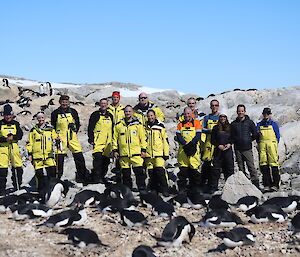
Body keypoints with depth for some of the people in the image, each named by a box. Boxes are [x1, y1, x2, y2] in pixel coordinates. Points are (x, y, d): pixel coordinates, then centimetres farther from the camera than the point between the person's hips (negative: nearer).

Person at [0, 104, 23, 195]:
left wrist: (13, 137, -14)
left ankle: (17, 186, 15)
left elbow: (20, 135, 4)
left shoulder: (15, 124, 12)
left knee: (17, 168, 1)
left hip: (14, 147, 2)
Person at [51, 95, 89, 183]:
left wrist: (75, 131, 2)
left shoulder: (73, 112, 9)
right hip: (61, 138, -1)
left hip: (72, 137, 2)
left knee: (79, 156, -3)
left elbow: (78, 123, 16)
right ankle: (58, 177, 9)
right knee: (60, 157, -2)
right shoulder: (55, 113, 5)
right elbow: (52, 126, 10)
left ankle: (82, 175, 6)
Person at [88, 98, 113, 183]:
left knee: (106, 160, 5)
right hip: (98, 141, -5)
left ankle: (102, 176, 16)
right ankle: (96, 177, -19)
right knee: (98, 157, -19)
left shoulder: (110, 116, 18)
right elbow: (90, 128, 0)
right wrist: (91, 139, -8)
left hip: (108, 142, 5)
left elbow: (112, 129, 24)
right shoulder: (95, 115, 3)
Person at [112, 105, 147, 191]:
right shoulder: (118, 125, 10)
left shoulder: (138, 124, 6)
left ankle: (142, 188, -1)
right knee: (125, 173, 7)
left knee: (139, 170, -8)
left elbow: (143, 138, 6)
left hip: (136, 153, -2)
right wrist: (115, 150, 6)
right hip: (123, 154, 2)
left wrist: (143, 150, 0)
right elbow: (115, 138, 13)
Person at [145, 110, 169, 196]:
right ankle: (154, 190, 16)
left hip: (159, 153, -3)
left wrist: (166, 153, -1)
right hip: (148, 154, 4)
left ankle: (165, 190, -6)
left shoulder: (160, 127, 3)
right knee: (151, 173, 6)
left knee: (160, 172, -12)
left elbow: (165, 140, 3)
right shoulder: (145, 127, 11)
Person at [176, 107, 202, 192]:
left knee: (194, 169, -3)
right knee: (183, 169, 1)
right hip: (183, 149, 2)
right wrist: (185, 144, -14)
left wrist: (190, 144, -16)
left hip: (194, 149, -2)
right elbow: (178, 136, 3)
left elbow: (198, 136, -3)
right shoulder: (180, 124, 14)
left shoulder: (196, 123, 7)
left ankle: (194, 187, 6)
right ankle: (182, 187, 7)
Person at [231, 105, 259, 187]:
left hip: (247, 148, -3)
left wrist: (249, 140, 4)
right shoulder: (233, 124, 10)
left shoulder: (249, 122, 4)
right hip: (237, 149, 3)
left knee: (251, 166, -10)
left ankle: (255, 183, -9)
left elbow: (255, 134, 8)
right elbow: (231, 136, 17)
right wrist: (234, 141, 5)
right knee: (241, 167, 5)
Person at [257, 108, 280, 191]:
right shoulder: (259, 125, 19)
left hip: (272, 146, -2)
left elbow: (278, 136, 11)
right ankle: (267, 185, 0)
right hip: (262, 146, 2)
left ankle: (275, 184, -5)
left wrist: (274, 145, 1)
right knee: (263, 166, -3)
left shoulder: (274, 124, 13)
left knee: (274, 165, -9)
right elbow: (256, 136, 17)